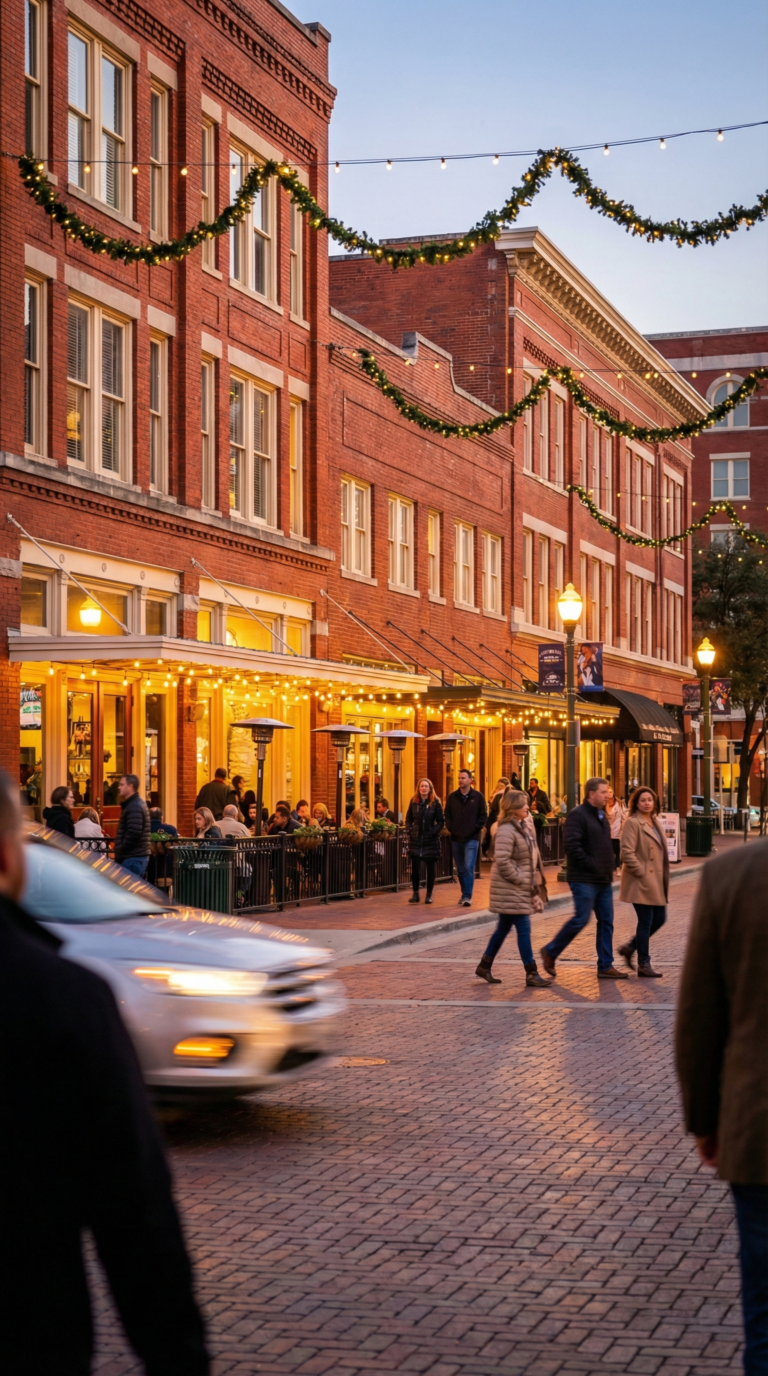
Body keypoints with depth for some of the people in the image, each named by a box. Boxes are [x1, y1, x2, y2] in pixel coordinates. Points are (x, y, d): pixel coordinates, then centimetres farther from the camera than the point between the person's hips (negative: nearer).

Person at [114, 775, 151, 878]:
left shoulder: (134, 807, -15)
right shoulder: (134, 804, 19)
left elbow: (134, 833, -24)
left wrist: (120, 852, -15)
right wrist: (120, 852, 13)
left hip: (133, 858, -10)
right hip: (137, 856, 10)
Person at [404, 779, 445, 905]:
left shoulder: (435, 802, -3)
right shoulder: (414, 801, 4)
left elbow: (441, 821, -1)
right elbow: (408, 818, 11)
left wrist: (434, 831, -15)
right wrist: (409, 830, -4)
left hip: (430, 840, -2)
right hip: (415, 839, 2)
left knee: (430, 867, 4)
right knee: (415, 867, 0)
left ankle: (429, 894, 13)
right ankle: (415, 893, 11)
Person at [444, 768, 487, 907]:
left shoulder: (478, 797, -1)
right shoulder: (453, 797, 7)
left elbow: (483, 816, 0)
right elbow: (447, 815, 10)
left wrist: (475, 829, -8)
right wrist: (450, 828, -2)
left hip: (471, 839, -4)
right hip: (456, 839, 4)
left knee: (469, 867, -13)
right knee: (460, 869, 9)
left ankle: (467, 896, -12)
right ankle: (465, 894, 20)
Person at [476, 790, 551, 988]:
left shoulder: (523, 826, 13)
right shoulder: (506, 830, -18)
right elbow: (502, 860, -24)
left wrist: (534, 881, 14)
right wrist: (519, 878, -17)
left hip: (521, 888, 10)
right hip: (511, 888, -9)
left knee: (504, 928, 15)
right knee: (524, 929, -7)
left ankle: (484, 966, 25)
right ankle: (532, 974, -4)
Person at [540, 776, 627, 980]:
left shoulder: (601, 816, 16)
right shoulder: (578, 815, -13)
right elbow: (572, 846, -21)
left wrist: (609, 867, 12)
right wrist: (592, 865, -18)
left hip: (603, 880, 9)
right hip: (584, 879, -9)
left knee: (606, 922, 6)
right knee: (581, 919, -8)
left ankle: (605, 966, 10)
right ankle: (550, 952, 9)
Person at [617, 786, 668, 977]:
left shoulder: (654, 822, 15)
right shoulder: (633, 823, -12)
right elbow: (627, 853, -19)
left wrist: (663, 877, 14)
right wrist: (641, 872, -18)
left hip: (656, 881, 9)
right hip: (641, 881, -9)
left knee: (659, 919, 10)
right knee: (646, 921, -4)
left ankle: (630, 947, 25)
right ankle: (644, 964, 6)